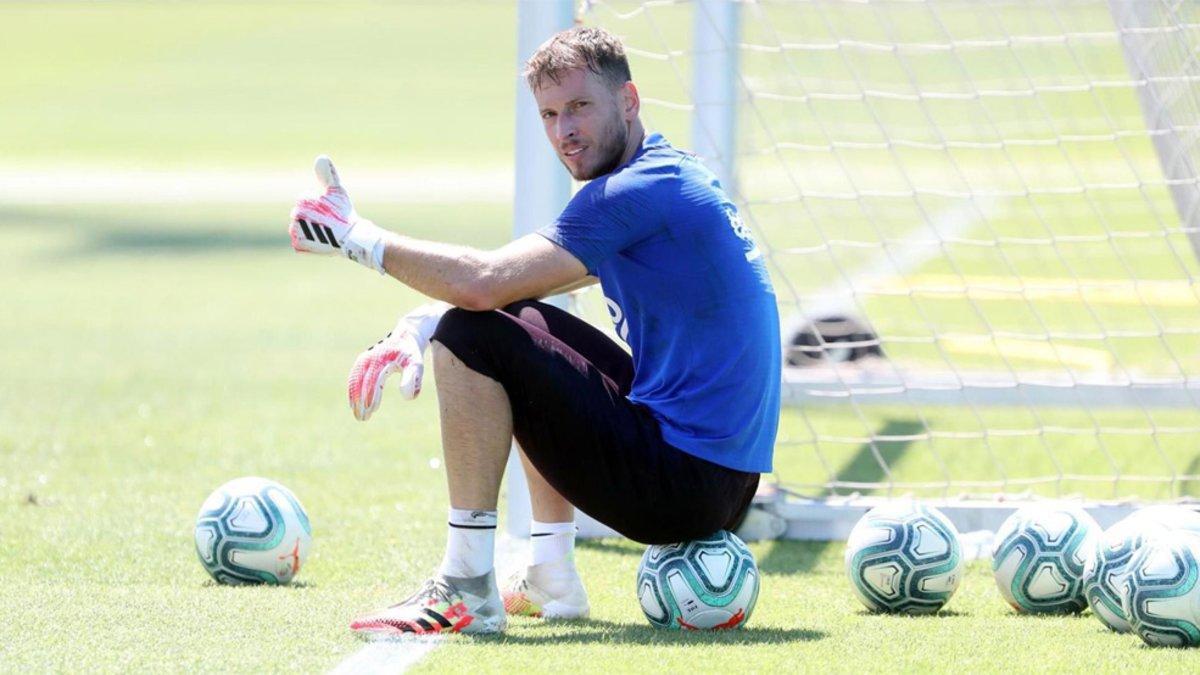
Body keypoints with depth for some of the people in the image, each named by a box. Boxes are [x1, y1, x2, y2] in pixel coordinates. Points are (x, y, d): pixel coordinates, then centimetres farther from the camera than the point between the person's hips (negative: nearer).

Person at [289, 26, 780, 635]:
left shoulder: (635, 193, -16)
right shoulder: (665, 174, 16)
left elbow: (484, 282, -21)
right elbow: (511, 287, 19)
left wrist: (356, 237, -9)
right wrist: (416, 328, 3)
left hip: (677, 482, -10)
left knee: (472, 338, -11)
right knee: (518, 325, 28)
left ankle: (467, 591, -9)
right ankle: (549, 580, 24)